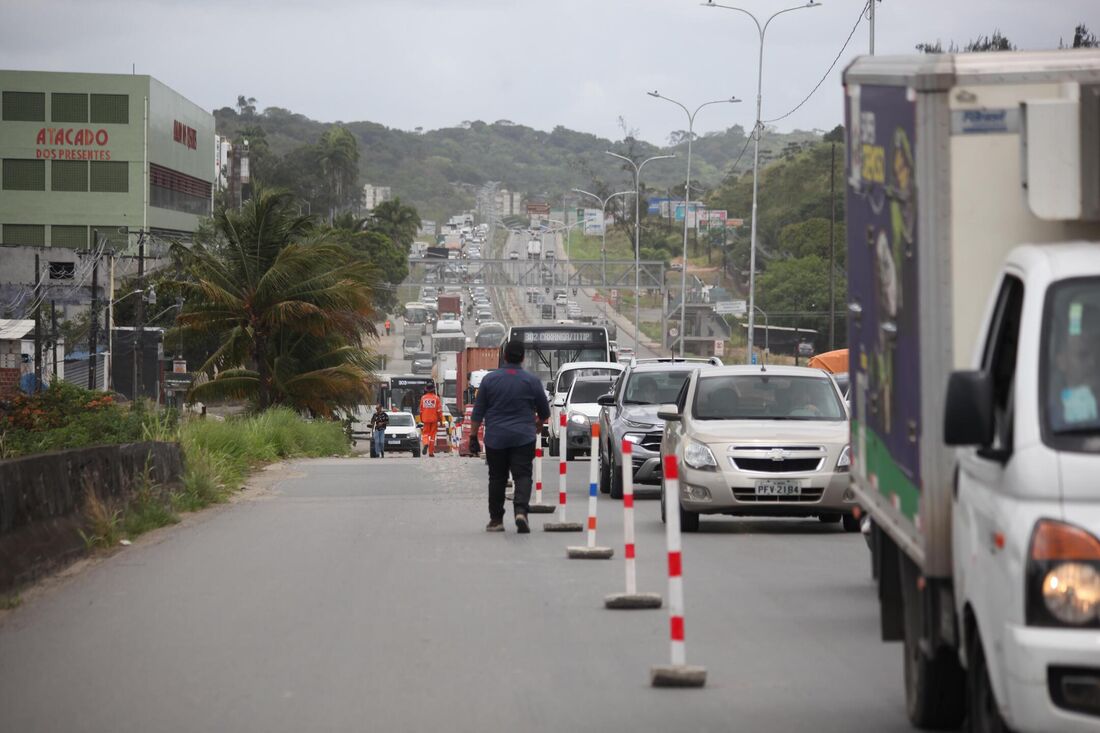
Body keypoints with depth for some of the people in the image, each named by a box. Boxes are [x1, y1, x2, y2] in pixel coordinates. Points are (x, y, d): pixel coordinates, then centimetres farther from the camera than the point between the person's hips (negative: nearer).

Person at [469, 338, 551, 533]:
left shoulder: (489, 379, 1)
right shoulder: (532, 380, -1)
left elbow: (478, 412, 2)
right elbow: (544, 411, 11)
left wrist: (473, 436, 8)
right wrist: (539, 424, 32)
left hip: (495, 438, 1)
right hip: (523, 438, -1)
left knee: (497, 479, 10)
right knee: (523, 476, -3)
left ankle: (496, 519, 13)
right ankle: (521, 510, -25)